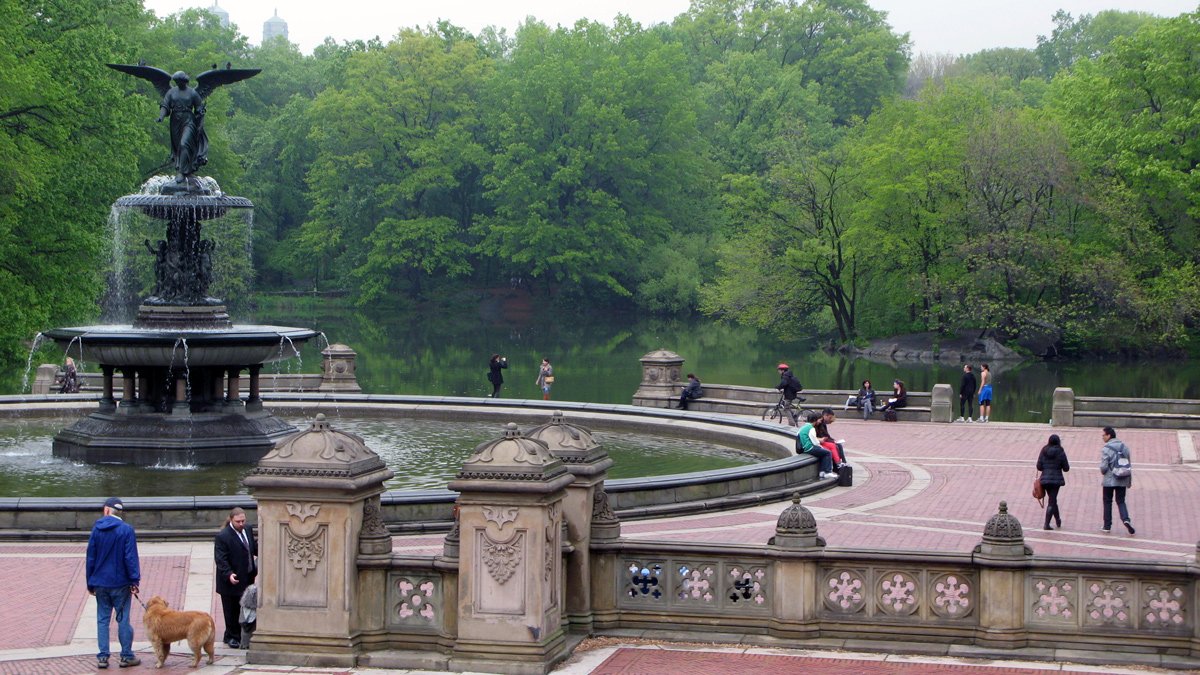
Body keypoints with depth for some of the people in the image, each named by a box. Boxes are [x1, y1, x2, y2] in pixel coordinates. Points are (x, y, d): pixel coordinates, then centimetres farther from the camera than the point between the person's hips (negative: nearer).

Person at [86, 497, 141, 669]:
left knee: (102, 620, 8)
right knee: (123, 619, 5)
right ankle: (127, 656, 9)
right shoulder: (127, 530, -9)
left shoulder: (96, 529, 1)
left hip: (100, 583, 3)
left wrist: (90, 583, 11)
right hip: (120, 584, -3)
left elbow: (90, 557, 4)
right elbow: (131, 558, -12)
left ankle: (102, 657, 7)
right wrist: (134, 581, -8)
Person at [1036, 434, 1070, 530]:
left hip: (1045, 478, 3)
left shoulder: (1044, 451, 1)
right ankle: (1046, 524, -8)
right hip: (1056, 479, -3)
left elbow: (1039, 466, 0)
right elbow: (1066, 468, -4)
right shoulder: (1060, 452, -7)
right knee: (1052, 501, 0)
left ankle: (1058, 520, 34)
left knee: (1052, 500, 20)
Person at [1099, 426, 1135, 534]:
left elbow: (1104, 466, -16)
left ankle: (1107, 526, 15)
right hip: (1122, 480, 4)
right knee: (1121, 501, 12)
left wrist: (1102, 472, 8)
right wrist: (1129, 480, 14)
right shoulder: (1124, 447, 4)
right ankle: (1126, 519, -13)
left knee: (1107, 502, 11)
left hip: (1109, 480, -4)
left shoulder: (1105, 449, -13)